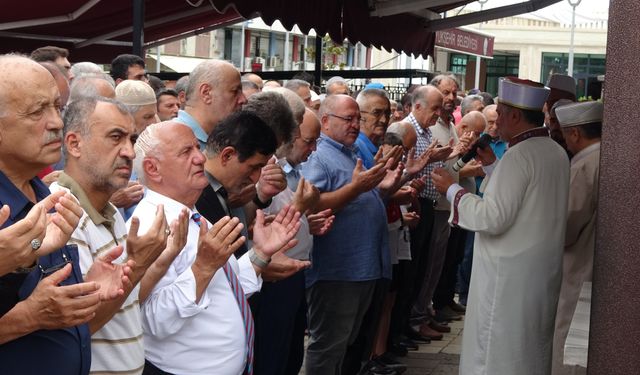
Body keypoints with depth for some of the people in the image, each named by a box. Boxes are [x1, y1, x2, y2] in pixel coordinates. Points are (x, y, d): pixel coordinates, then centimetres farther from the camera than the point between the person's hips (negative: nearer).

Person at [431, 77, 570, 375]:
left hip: (510, 277, -9)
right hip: (542, 272, 9)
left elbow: (492, 218, -24)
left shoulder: (519, 154, -19)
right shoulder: (556, 152, 9)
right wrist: (492, 166, 17)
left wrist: (452, 190, -12)